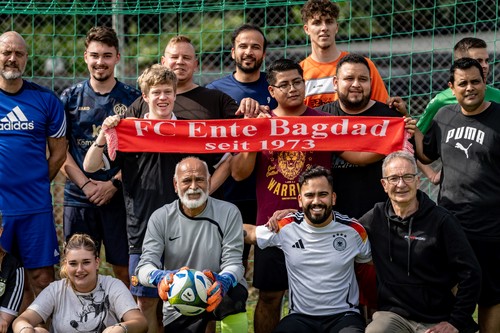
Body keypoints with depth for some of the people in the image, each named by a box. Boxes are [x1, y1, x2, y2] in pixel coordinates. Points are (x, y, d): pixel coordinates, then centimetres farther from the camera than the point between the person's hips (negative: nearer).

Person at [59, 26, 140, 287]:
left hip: (119, 196, -1)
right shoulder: (70, 98, 6)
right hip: (78, 197, 1)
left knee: (124, 268, 2)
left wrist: (115, 183, -9)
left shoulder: (132, 98, 4)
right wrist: (85, 184, -8)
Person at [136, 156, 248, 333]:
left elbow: (233, 263, -13)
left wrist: (224, 281, -39)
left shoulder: (229, 213, -8)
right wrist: (159, 277, -39)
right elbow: (145, 266, -12)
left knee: (234, 296, -35)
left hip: (218, 294, -2)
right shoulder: (161, 218, -5)